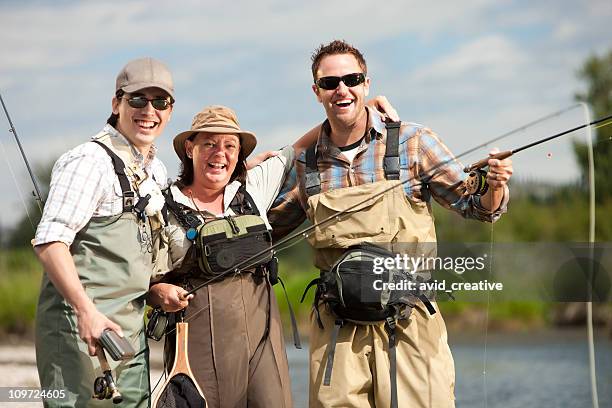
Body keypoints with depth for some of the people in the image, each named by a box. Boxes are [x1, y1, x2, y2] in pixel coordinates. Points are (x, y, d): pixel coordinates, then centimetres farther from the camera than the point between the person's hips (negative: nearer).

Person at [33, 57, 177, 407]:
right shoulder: (90, 161, -10)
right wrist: (86, 311, -27)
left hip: (130, 326, 9)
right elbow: (50, 241, -19)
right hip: (82, 324, -9)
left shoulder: (156, 171, 17)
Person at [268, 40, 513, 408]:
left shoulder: (412, 142, 0)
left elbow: (475, 208, 3)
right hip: (337, 332, 2)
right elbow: (270, 228, 21)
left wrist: (494, 188, -19)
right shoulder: (307, 164, 7)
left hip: (409, 325, -2)